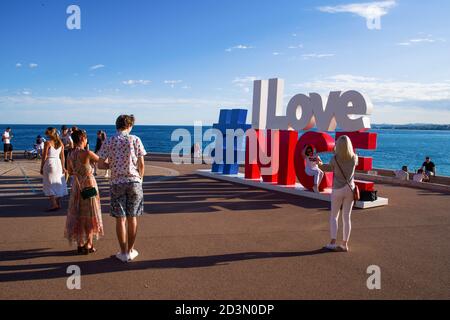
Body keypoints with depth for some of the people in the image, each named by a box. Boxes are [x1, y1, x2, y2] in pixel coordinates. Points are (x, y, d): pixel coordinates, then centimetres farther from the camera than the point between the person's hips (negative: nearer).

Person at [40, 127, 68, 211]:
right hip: (58, 163, 6)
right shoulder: (61, 143, 4)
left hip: (49, 163, -5)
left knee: (50, 185, 0)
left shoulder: (47, 143, -10)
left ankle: (54, 205, -5)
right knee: (58, 184, 13)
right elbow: (62, 156, 7)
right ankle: (58, 203, 19)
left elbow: (44, 157, -9)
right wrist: (63, 167, 13)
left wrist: (41, 167, -2)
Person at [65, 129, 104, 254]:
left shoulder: (70, 155, 0)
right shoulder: (87, 153, -18)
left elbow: (70, 172, 11)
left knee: (78, 216, 14)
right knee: (90, 216, 7)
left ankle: (80, 244, 20)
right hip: (89, 186, -6)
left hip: (77, 187, 6)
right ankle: (88, 245, 9)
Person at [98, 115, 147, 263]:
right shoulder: (135, 140, -4)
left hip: (117, 183, 0)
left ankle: (124, 253, 11)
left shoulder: (109, 142, -1)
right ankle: (131, 250, 20)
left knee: (120, 219, 6)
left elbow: (100, 164, -3)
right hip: (134, 182, 0)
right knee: (132, 218, 10)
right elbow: (141, 164, -4)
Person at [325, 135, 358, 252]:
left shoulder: (335, 158, -15)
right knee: (347, 217, 8)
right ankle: (345, 244, 12)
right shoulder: (354, 158, -6)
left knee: (334, 216, 10)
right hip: (350, 190, 2)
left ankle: (333, 242, 2)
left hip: (338, 190, -2)